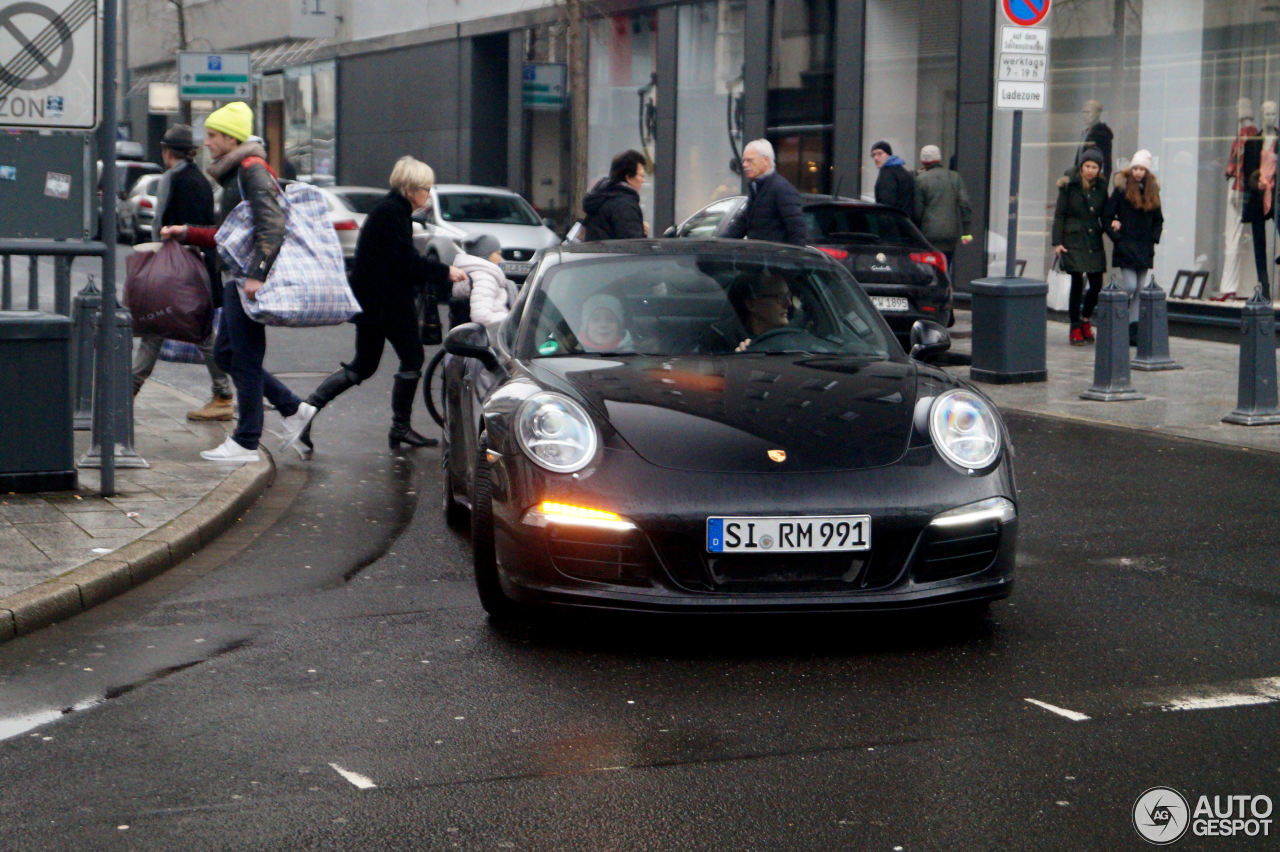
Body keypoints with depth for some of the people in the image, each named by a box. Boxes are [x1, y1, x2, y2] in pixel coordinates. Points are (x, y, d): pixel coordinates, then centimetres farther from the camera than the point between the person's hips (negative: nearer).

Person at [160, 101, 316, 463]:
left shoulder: (253, 171, -12)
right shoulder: (234, 175, 19)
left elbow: (272, 226, -23)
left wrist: (257, 275, -30)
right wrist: (186, 233, 19)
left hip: (249, 281, -10)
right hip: (237, 279, 10)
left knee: (245, 359, -4)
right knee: (226, 353, 13)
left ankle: (246, 443, 3)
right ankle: (293, 409, 18)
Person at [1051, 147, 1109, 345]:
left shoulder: (1101, 188, 7)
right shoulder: (1070, 186, -4)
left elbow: (1104, 215, 15)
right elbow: (1059, 214, -4)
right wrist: (1057, 242, -9)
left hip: (1094, 241, 4)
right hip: (1074, 241, -4)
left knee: (1097, 284, 0)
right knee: (1077, 283, -5)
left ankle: (1085, 319, 25)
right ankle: (1075, 329, 4)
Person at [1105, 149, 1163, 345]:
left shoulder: (1152, 191, 10)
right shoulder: (1122, 189, -4)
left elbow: (1158, 220, 19)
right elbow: (1107, 217, -3)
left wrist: (1153, 238, 6)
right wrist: (1117, 238, -10)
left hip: (1144, 248, 5)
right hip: (1126, 248, -5)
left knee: (1140, 289, 4)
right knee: (1129, 286, -13)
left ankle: (1133, 329, 7)